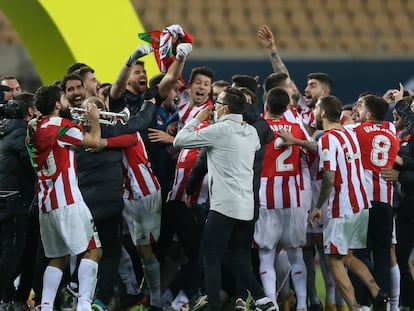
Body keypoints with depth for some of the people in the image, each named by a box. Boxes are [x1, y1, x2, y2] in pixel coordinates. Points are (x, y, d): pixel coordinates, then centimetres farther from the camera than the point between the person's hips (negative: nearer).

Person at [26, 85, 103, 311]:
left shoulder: (34, 127, 14)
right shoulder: (61, 125, -9)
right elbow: (94, 141, -2)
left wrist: (80, 121, 23)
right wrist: (95, 120, 15)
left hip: (45, 202, 8)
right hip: (67, 199, -8)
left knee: (58, 257, 14)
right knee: (92, 250, -7)